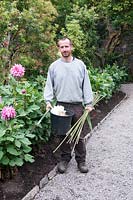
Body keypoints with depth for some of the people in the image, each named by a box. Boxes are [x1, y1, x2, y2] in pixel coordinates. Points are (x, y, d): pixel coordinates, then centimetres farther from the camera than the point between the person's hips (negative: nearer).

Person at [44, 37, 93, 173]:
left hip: (78, 105, 0)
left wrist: (88, 103, 0)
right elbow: (49, 85, 5)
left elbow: (86, 85, 4)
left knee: (80, 135, 6)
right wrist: (48, 101, -8)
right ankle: (65, 159, 25)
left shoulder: (80, 64, 4)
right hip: (61, 106, 0)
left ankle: (81, 160, 21)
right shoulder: (54, 66, 3)